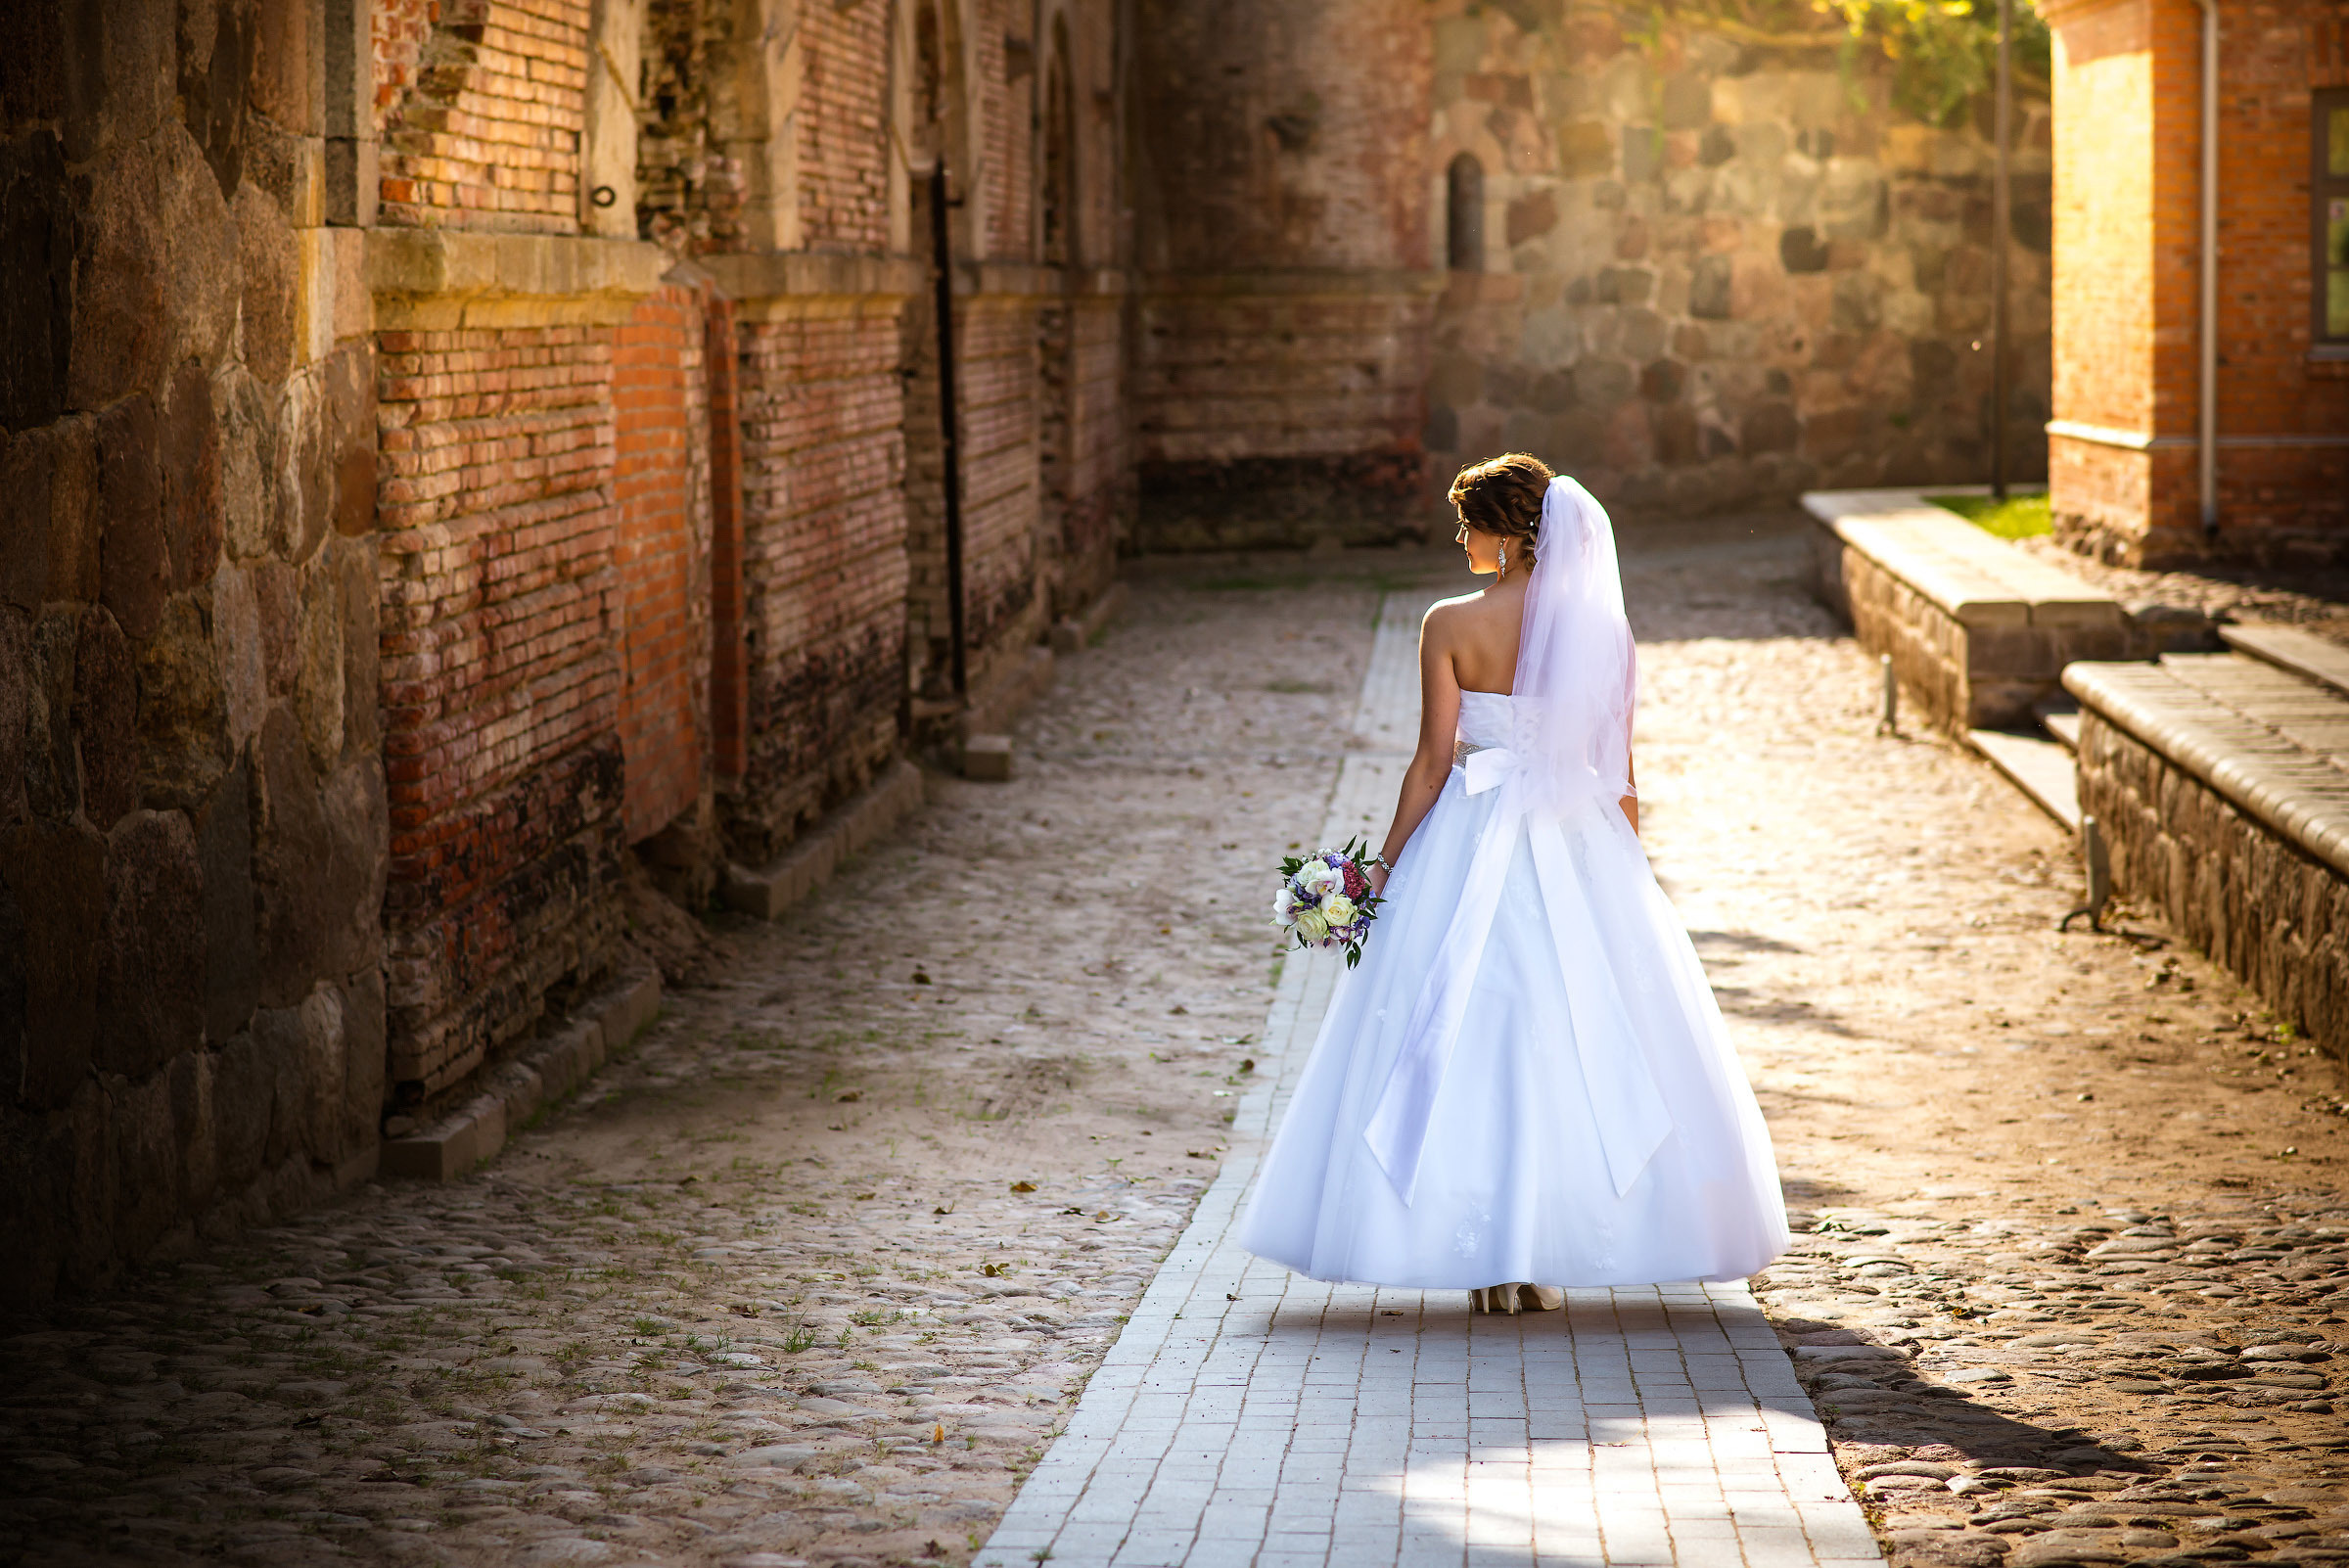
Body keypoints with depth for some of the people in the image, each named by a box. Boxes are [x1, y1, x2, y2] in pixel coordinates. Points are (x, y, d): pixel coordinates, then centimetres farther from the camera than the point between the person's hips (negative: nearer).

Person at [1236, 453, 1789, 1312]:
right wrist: (1627, 871, 14)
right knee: (1585, 1042, 11)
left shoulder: (1451, 625, -8)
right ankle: (1546, 1258, 12)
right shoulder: (1601, 628, -1)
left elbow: (1432, 764, -7)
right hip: (1582, 853, 2)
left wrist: (1386, 864, 2)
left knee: (1467, 1043, 5)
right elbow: (1619, 774, 2)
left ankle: (1487, 1257, 3)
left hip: (1473, 848, -2)